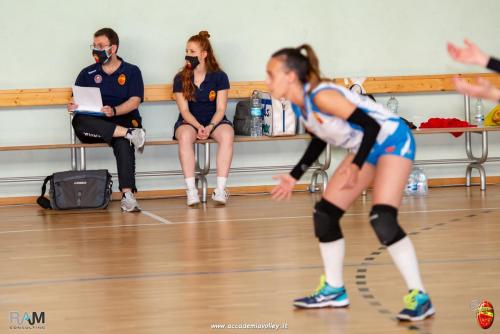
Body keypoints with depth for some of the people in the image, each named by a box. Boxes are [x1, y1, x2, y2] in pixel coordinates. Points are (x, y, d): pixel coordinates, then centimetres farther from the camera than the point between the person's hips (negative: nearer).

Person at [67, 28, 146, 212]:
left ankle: (127, 194, -46)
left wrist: (114, 111, -22)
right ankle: (130, 133, -35)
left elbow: (135, 100, -3)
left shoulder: (131, 71, 9)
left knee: (123, 142, -38)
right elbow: (77, 100, 12)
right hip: (94, 125, 2)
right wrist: (73, 106, -14)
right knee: (78, 121, -34)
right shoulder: (87, 73, 17)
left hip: (123, 120, -2)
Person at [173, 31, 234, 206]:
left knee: (227, 135, -35)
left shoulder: (219, 77, -1)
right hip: (189, 121, 0)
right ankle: (191, 190, -38)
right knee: (184, 136, -37)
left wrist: (210, 127, -22)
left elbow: (220, 109, -4)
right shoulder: (180, 79, 0)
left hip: (214, 120, 0)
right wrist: (198, 127, -22)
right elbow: (184, 110, -4)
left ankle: (220, 189, -37)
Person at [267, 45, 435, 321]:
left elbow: (371, 126, -27)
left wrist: (356, 166, -31)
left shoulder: (321, 96, -28)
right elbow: (319, 141, 16)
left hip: (392, 140, -10)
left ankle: (419, 298, -16)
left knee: (382, 220, -24)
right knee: (324, 215, 8)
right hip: (366, 148, 10)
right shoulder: (299, 105, -1)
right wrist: (294, 177, 17)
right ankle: (334, 290, 24)